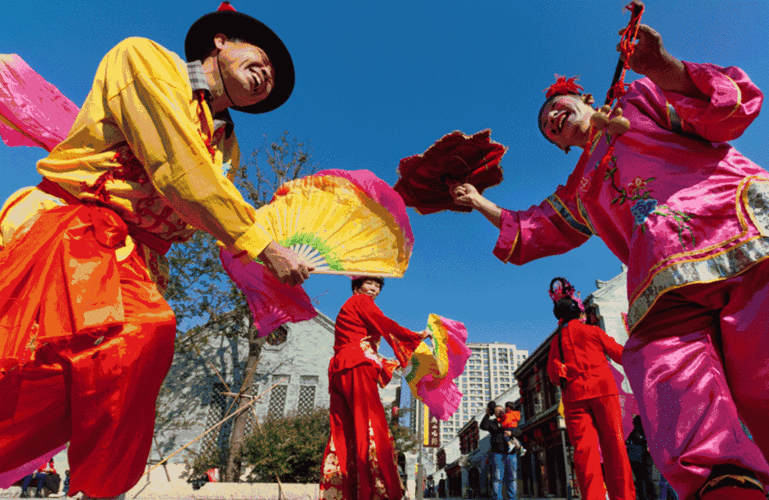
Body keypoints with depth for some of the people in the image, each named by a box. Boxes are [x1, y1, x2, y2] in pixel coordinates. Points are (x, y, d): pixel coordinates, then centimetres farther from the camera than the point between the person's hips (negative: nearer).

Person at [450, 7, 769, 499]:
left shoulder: (642, 100, 26)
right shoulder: (579, 191, 35)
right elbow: (525, 234, 41)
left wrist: (662, 68, -5)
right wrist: (478, 201, 43)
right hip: (667, 292, 3)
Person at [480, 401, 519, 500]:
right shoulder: (491, 423, 10)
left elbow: (518, 432, 5)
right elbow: (483, 426, -10)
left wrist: (511, 433, -15)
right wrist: (487, 414, -13)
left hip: (510, 453, 3)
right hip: (497, 453, -3)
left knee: (512, 477, 1)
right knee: (497, 477, -5)